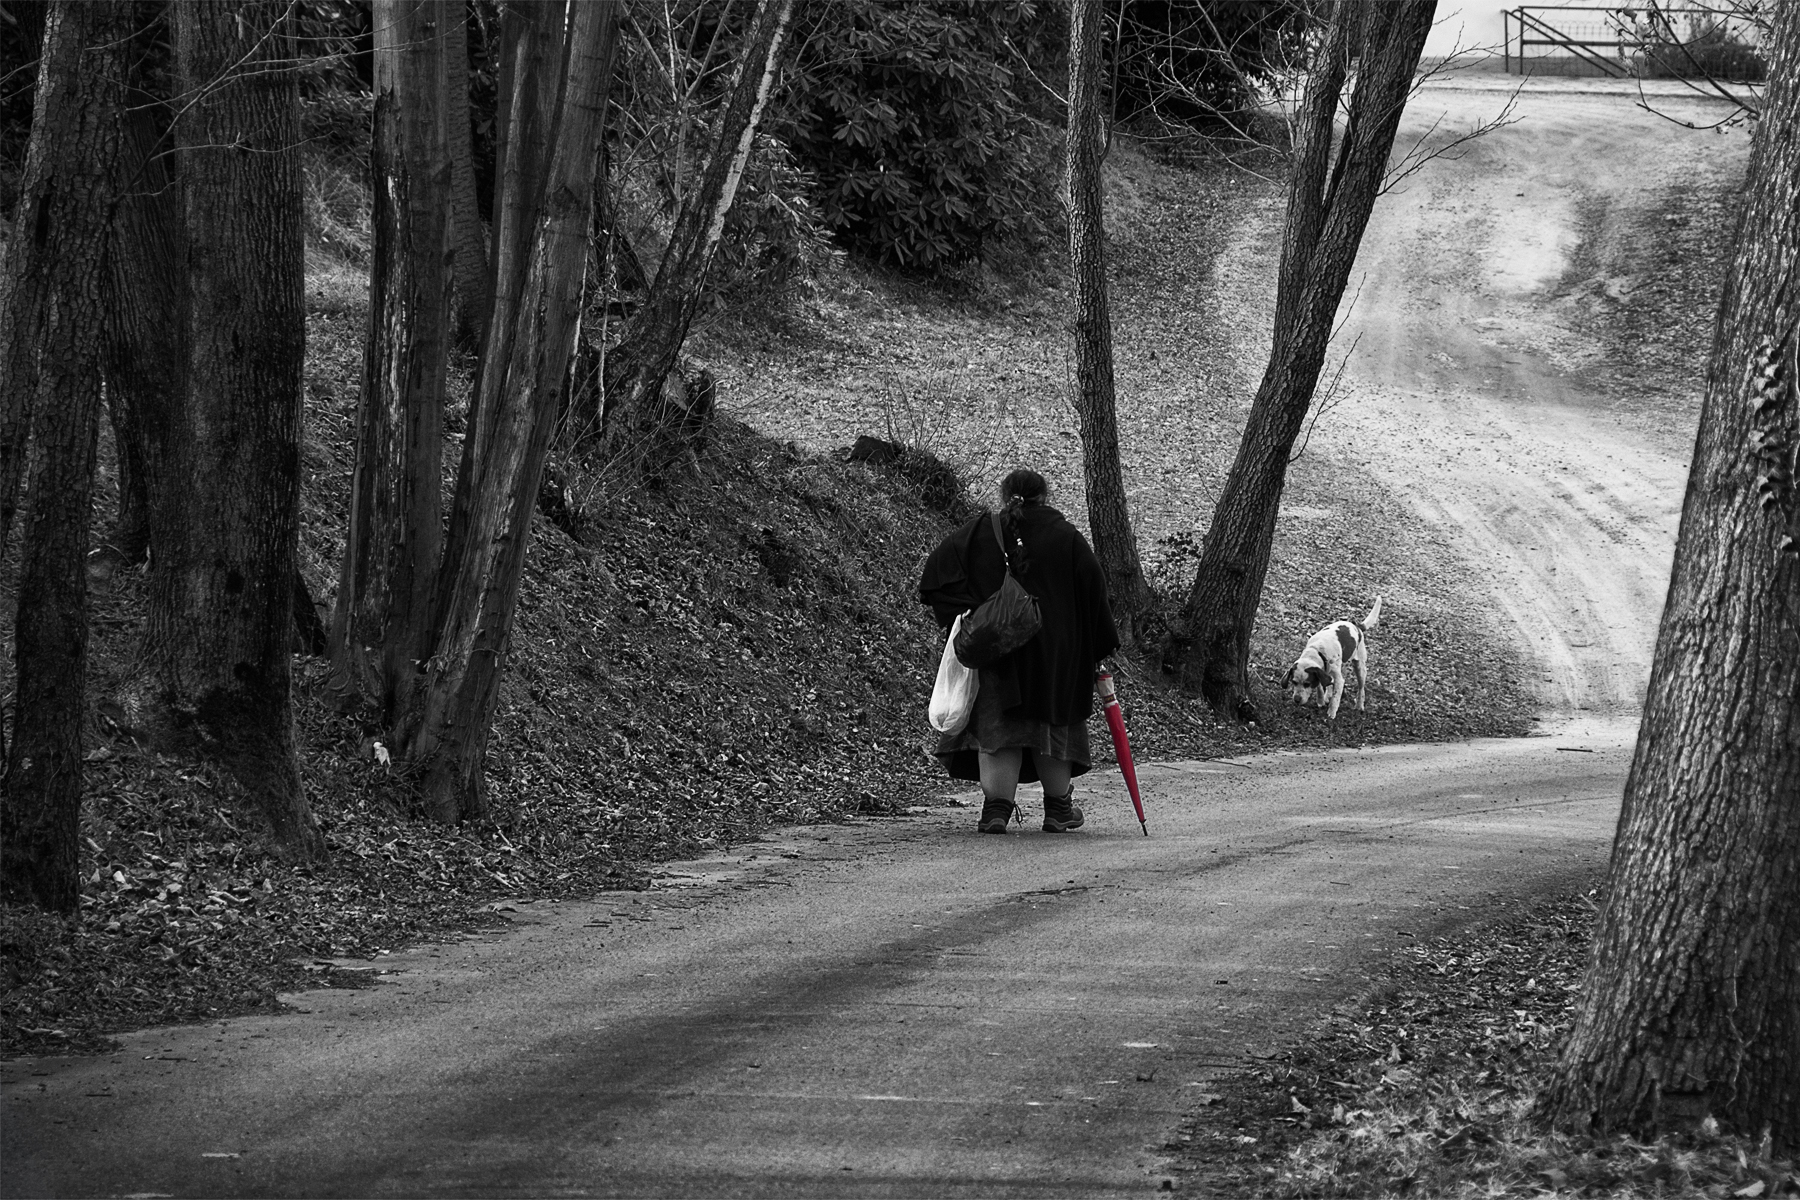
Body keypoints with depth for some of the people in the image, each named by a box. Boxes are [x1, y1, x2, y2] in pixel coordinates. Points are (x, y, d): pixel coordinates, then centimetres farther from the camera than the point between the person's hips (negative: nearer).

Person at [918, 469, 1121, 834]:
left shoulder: (977, 532, 5)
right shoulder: (1066, 537, 3)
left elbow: (936, 569, -4)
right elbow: (1094, 590, 0)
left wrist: (963, 616, -3)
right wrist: (1102, 645, 8)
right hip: (1054, 652, 0)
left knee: (997, 723, 1)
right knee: (1053, 721, 11)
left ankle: (997, 807, -10)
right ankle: (1058, 809, 16)